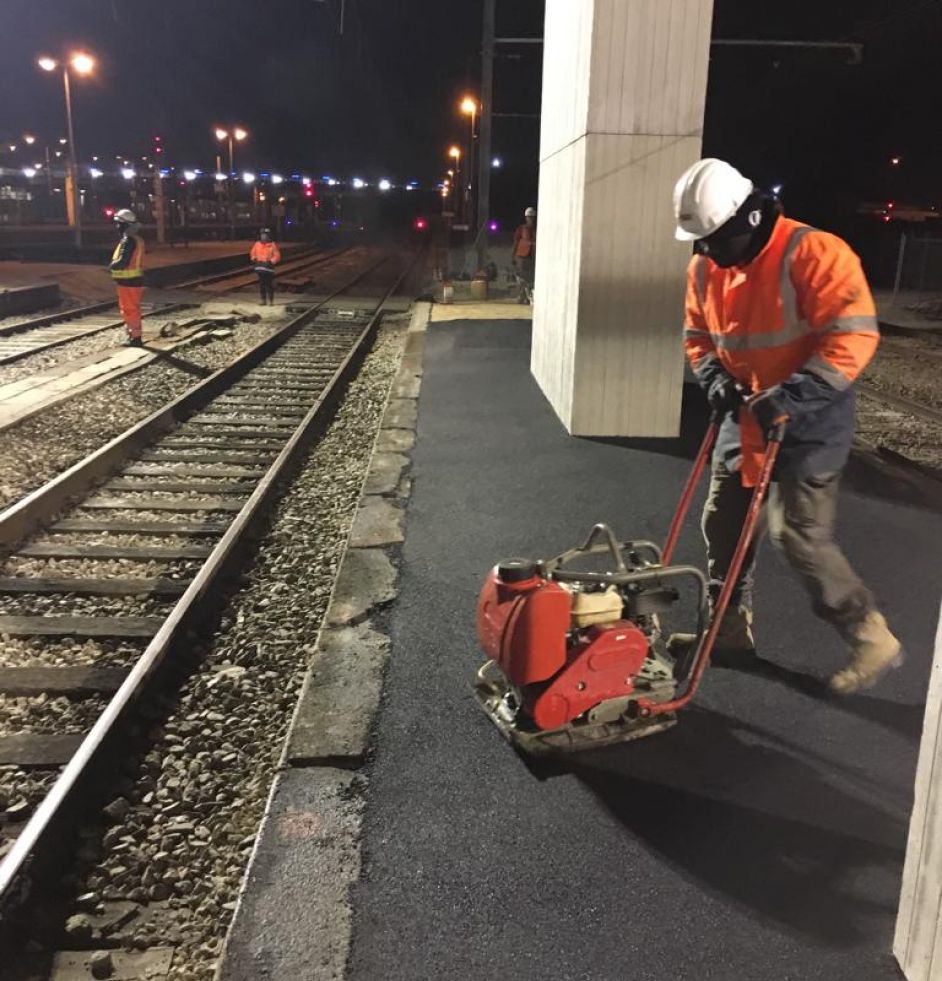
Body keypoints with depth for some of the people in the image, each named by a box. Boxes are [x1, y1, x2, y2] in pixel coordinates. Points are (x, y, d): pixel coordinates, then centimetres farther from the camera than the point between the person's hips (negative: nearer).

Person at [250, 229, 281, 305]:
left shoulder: (272, 245, -4)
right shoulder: (257, 244, 9)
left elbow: (277, 256, -6)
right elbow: (252, 253, 20)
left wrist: (271, 261, -16)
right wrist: (254, 260, 6)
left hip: (268, 268, -4)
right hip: (260, 268, 4)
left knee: (269, 285, -4)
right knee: (261, 284, 9)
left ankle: (271, 301, 4)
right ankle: (263, 300, 17)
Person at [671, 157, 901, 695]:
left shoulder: (813, 253, -20)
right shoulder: (706, 268, 3)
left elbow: (854, 335, -24)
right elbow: (699, 336, 13)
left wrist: (793, 395, -30)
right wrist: (715, 377, -6)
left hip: (810, 421, -8)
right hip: (746, 417, 8)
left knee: (800, 534, -11)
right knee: (723, 522, 11)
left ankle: (871, 639, 6)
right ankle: (730, 626, 27)